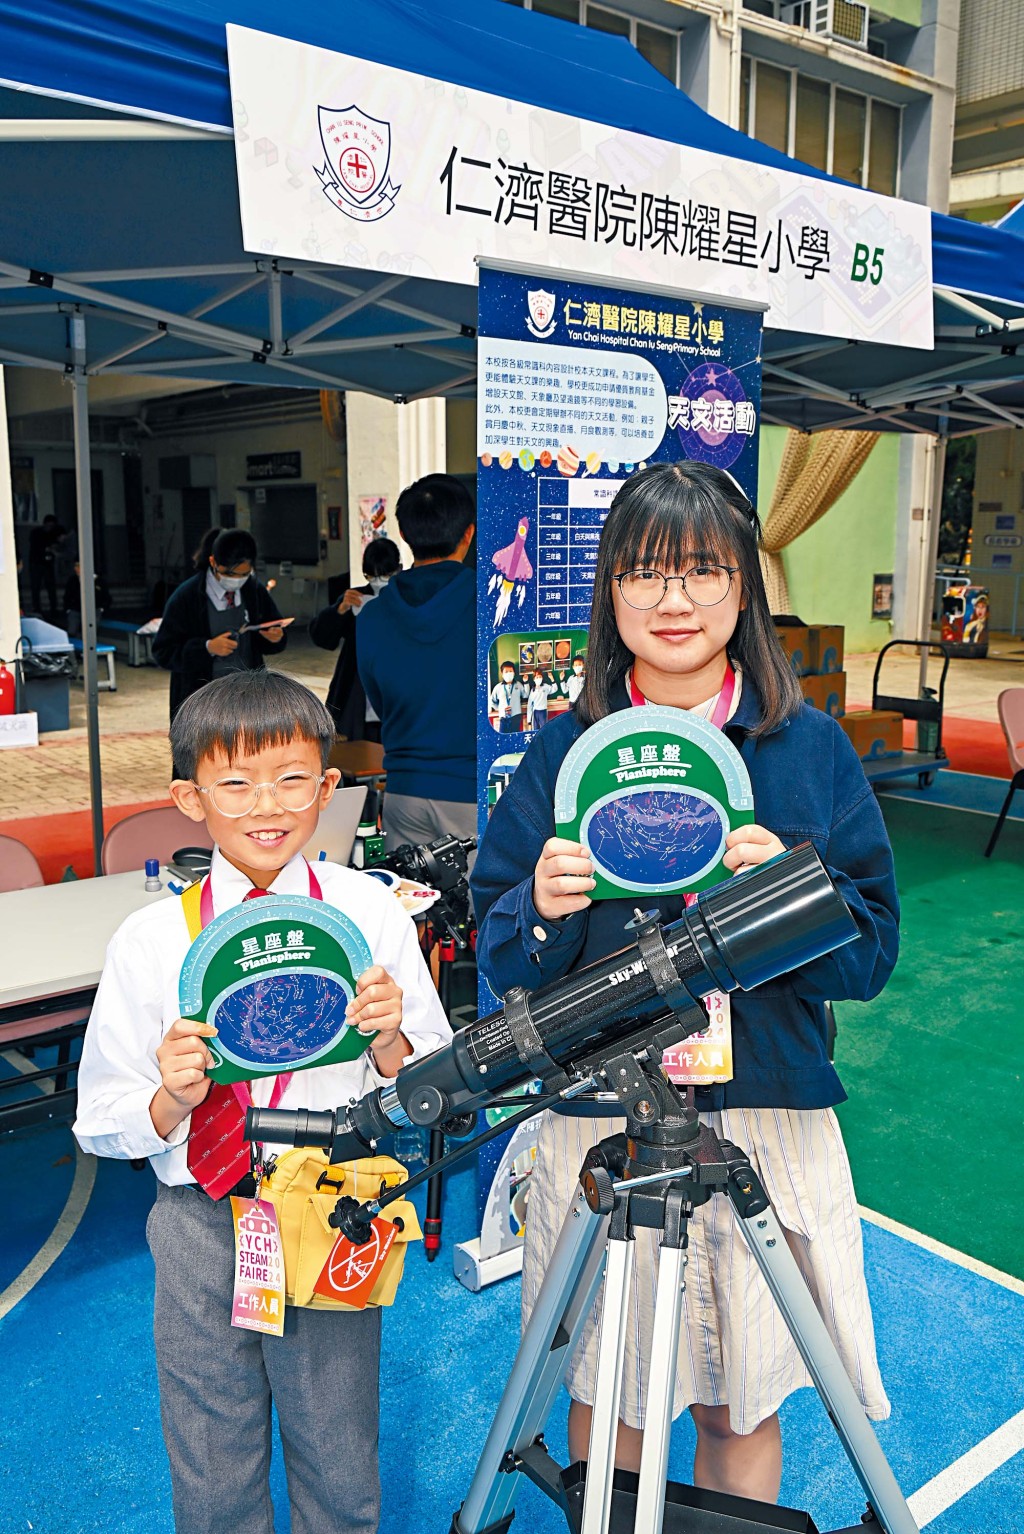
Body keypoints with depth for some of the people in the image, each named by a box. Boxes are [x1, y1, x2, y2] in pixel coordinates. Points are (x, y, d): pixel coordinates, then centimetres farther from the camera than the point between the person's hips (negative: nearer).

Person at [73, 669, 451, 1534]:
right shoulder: (149, 940, -5)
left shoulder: (374, 915, -6)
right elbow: (105, 1127, -1)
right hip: (201, 1226, 1)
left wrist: (387, 1042, -21)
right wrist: (174, 1099, -20)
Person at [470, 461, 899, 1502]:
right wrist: (543, 910, -19)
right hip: (597, 1128, 0)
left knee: (742, 1406, 16)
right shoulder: (562, 751, -1)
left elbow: (872, 951, -1)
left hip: (767, 1124, 0)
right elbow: (499, 962, 1)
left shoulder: (811, 746, -2)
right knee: (604, 1396, 16)